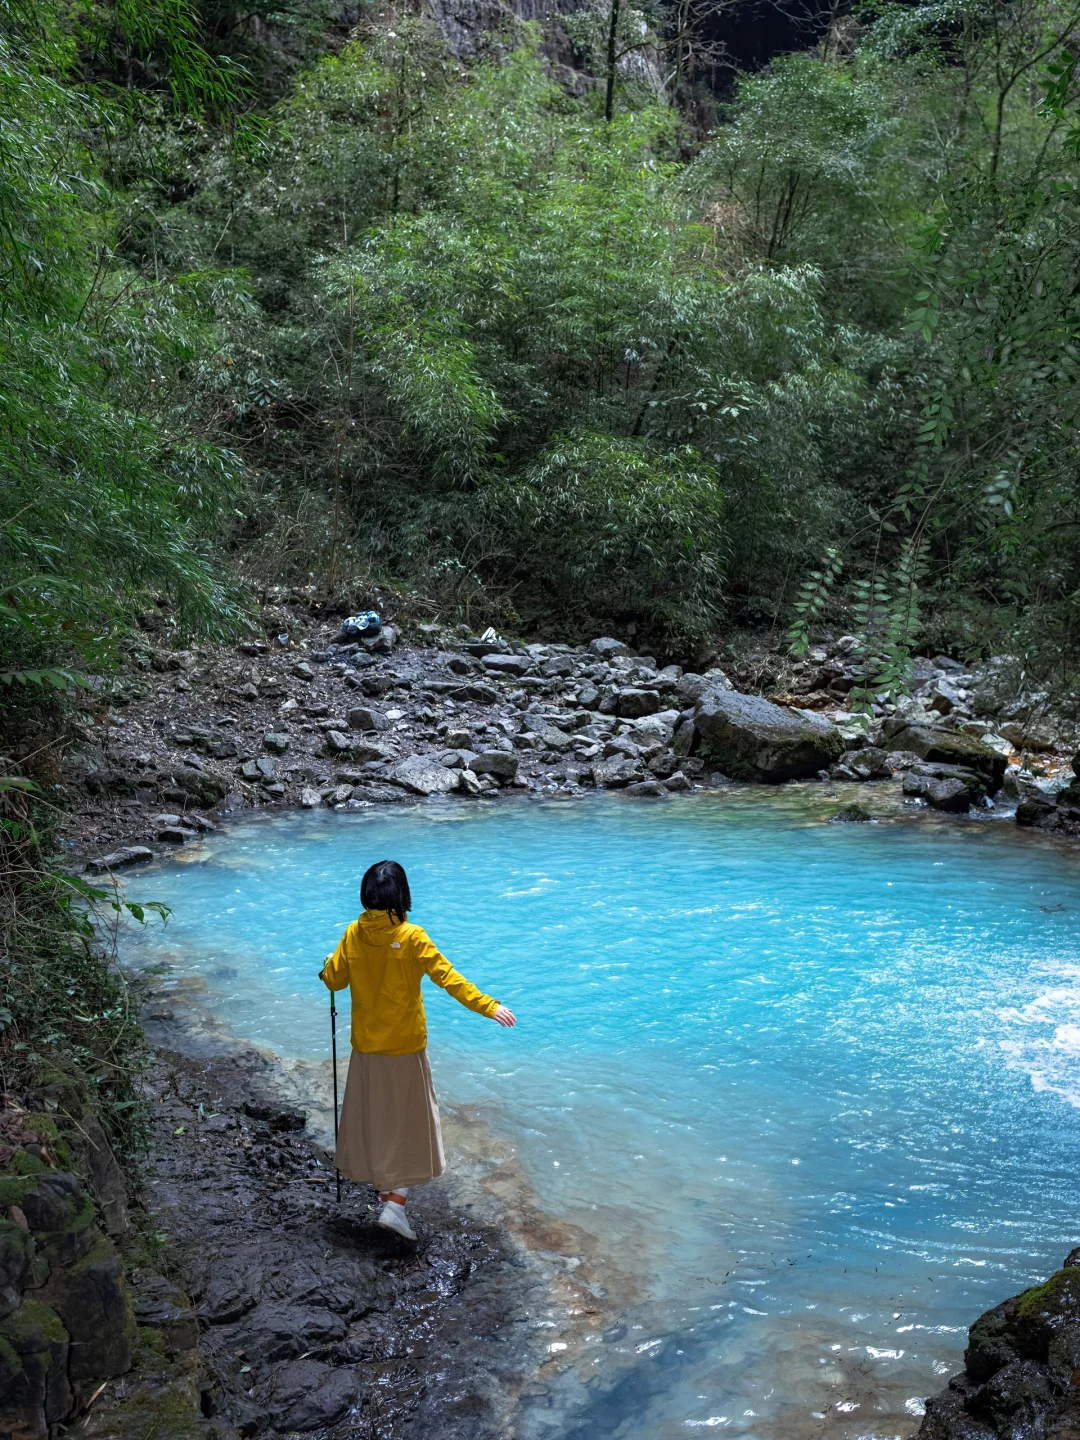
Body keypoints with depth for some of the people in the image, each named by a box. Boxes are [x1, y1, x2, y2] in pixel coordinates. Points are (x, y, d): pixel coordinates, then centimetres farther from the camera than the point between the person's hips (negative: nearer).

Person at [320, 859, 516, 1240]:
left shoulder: (354, 934, -6)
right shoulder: (411, 937, -17)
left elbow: (334, 980, 3)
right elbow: (447, 977, -23)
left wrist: (328, 966, 26)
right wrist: (488, 1006, -24)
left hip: (366, 1047, 4)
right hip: (404, 1048, -4)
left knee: (374, 1121, 16)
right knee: (409, 1122, 6)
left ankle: (385, 1191, 28)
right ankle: (396, 1202, 0)